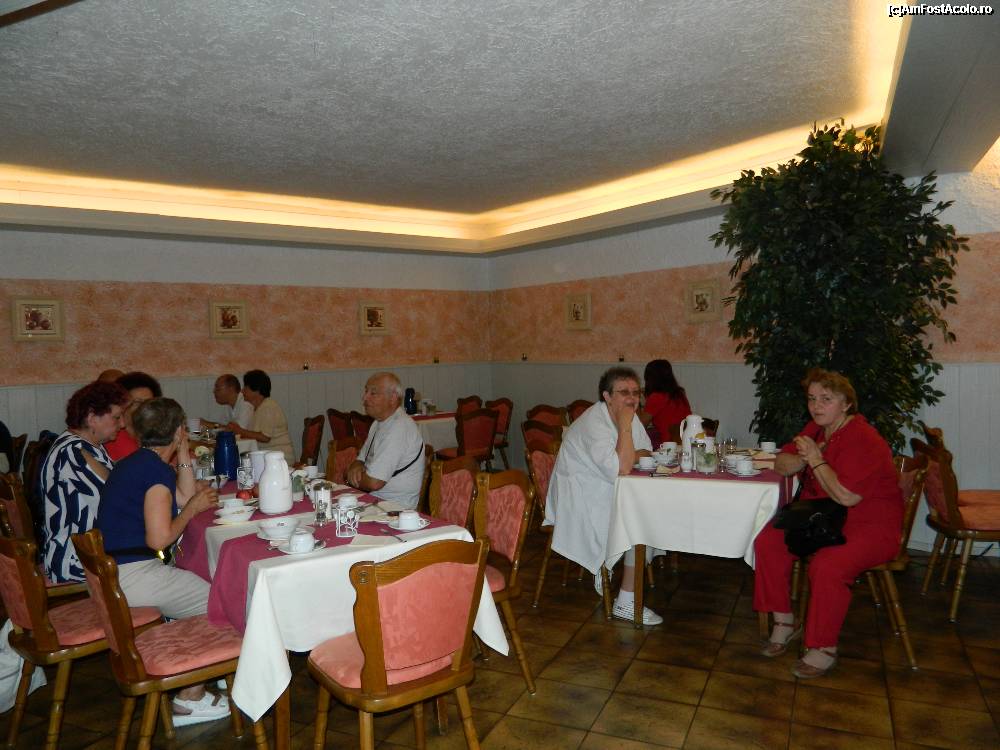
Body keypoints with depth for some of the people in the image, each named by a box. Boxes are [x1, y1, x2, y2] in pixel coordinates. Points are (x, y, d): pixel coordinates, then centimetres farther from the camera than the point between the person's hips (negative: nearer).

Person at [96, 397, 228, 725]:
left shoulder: (135, 462, 14)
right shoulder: (156, 469, -18)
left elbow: (186, 497, 17)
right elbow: (159, 538, -22)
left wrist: (184, 457, 14)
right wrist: (193, 507, -7)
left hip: (108, 573, 10)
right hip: (131, 577, -10)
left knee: (199, 588, 22)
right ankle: (190, 699, 6)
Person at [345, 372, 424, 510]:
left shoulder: (399, 428, -21)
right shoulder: (379, 423, 13)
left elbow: (374, 482, -24)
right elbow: (362, 459, 18)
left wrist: (351, 479, -4)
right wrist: (356, 467, -6)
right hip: (373, 498, 9)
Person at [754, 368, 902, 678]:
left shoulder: (863, 440, -20)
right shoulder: (816, 428, 6)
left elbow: (846, 496, -29)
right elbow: (780, 464, 8)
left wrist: (816, 459, -20)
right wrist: (805, 459, -13)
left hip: (869, 526, -8)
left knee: (826, 565, -33)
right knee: (767, 542, -10)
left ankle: (824, 649, -13)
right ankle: (785, 622, 5)